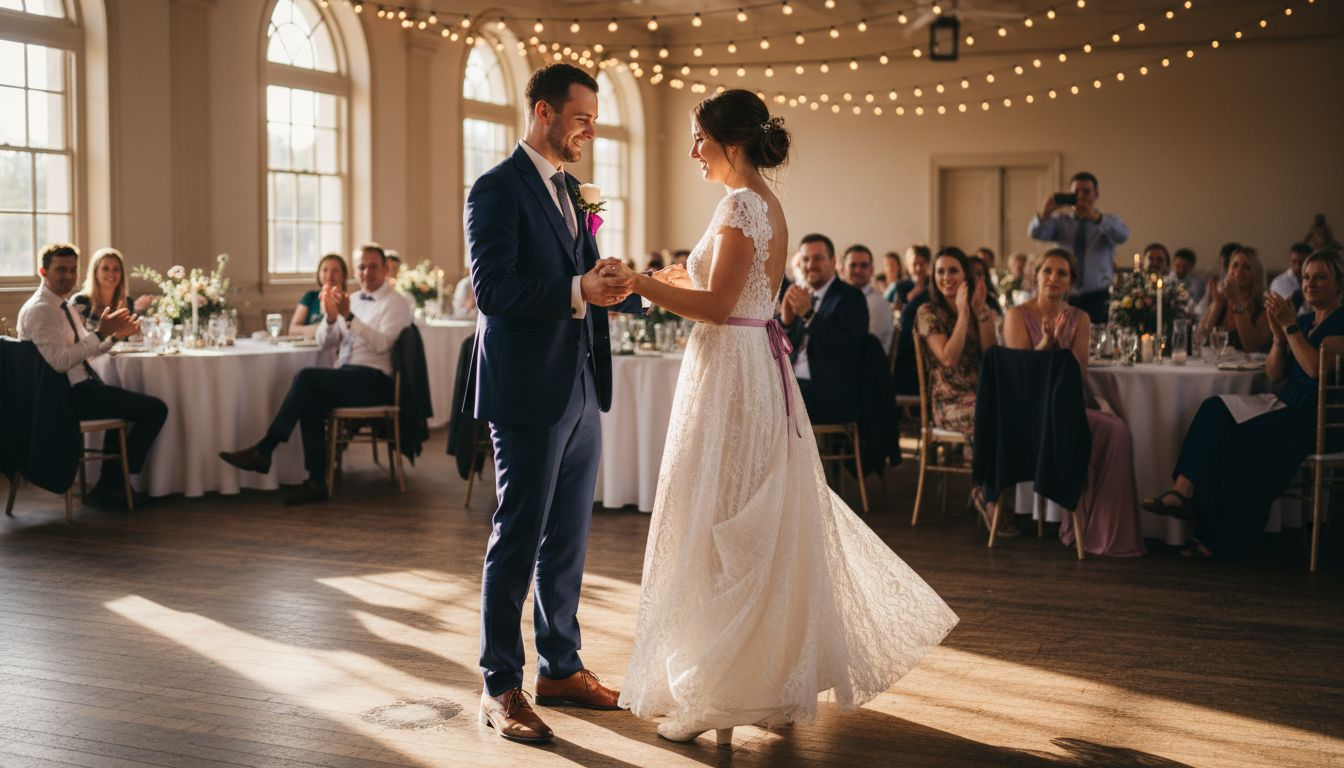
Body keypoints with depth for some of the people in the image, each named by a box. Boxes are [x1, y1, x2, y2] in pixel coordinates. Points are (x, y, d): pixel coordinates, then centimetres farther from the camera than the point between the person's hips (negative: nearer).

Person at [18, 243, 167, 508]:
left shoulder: (62, 305, 16)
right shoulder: (39, 310, -15)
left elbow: (86, 351, 22)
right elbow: (61, 361, -25)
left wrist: (115, 334, 6)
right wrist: (100, 333, -21)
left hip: (80, 389, 11)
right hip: (67, 395, -11)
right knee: (156, 409, -11)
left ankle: (111, 482, 25)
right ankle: (109, 485, -2)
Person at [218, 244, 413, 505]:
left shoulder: (395, 305, 2)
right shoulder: (352, 299, 21)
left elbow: (381, 344, -16)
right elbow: (323, 343, 16)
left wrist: (349, 317, -23)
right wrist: (330, 317, -4)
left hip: (373, 380, -6)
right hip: (344, 378, 6)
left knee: (306, 378, -25)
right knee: (311, 402, -28)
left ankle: (263, 451, -21)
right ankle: (316, 483, -27)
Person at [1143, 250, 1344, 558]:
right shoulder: (1304, 321, 18)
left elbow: (1317, 368, -20)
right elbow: (1274, 373, 10)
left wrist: (1291, 327, -18)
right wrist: (1279, 336, -6)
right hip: (1289, 406, 7)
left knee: (1244, 440, -25)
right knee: (1216, 411, -16)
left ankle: (1227, 541, -17)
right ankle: (1184, 490, -27)